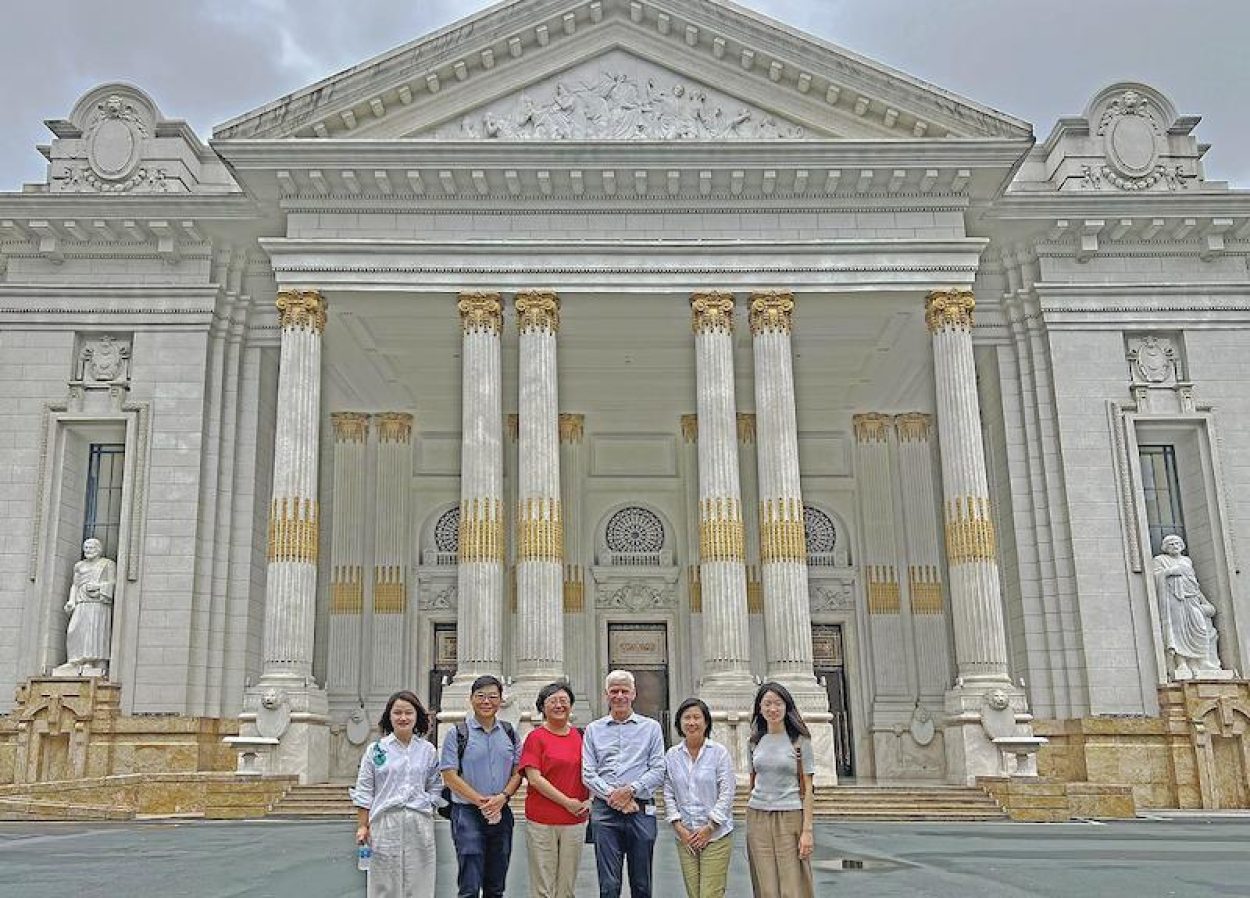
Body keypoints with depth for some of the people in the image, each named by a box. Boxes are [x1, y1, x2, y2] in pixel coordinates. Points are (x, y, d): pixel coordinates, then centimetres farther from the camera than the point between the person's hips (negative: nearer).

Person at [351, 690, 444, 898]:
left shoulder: (428, 750, 9)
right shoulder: (375, 750, 4)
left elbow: (435, 787, 14)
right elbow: (363, 791, 4)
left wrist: (426, 806, -1)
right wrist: (362, 826, 0)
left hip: (419, 824, 1)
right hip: (385, 824, -1)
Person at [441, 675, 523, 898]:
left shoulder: (509, 733, 10)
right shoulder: (458, 733, -4)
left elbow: (518, 772, 8)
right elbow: (450, 776, -8)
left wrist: (502, 797, -10)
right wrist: (481, 801, -14)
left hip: (501, 813, 4)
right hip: (468, 813, -4)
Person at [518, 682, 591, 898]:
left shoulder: (580, 736, 9)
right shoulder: (536, 737, -4)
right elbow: (534, 778, -11)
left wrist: (590, 800, 0)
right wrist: (567, 802, -13)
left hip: (575, 821, 4)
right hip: (541, 822, -4)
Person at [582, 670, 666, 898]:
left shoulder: (651, 727, 9)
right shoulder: (593, 730, 11)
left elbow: (658, 771, 1)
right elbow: (588, 773, 4)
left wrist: (631, 789, -12)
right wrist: (613, 795, -11)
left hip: (641, 810, 0)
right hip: (605, 811, 0)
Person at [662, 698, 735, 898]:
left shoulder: (719, 752, -4)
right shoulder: (672, 755, 7)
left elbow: (727, 792, -6)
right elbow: (668, 794, 8)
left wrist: (709, 827, -10)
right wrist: (679, 827, -2)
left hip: (716, 835, -3)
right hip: (685, 836, 3)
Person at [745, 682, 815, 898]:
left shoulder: (799, 740, -2)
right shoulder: (755, 741, 9)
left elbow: (807, 788, -2)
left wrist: (807, 830, -8)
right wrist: (750, 823, 13)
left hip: (789, 817, -3)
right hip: (757, 818, 3)